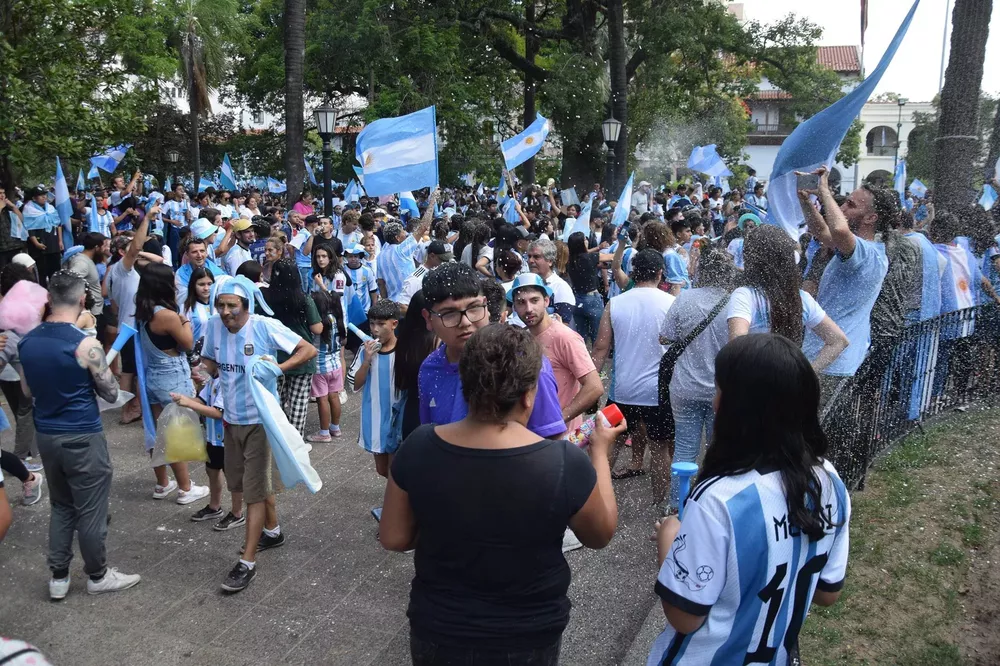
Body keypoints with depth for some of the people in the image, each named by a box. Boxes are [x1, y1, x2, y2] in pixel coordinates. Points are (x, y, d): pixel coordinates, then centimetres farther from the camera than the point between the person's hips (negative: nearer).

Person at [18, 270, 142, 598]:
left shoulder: (27, 341, 0)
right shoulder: (85, 344, -20)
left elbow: (27, 391, 12)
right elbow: (111, 393, -10)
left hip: (45, 435, 7)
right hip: (82, 438, -6)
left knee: (61, 506, 20)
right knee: (90, 510, 8)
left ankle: (58, 577, 27)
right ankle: (98, 576, 22)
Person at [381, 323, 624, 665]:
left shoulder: (418, 448, -19)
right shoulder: (565, 463, -25)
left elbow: (393, 538, -6)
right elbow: (601, 534, -6)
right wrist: (600, 451, 5)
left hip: (435, 633, 1)